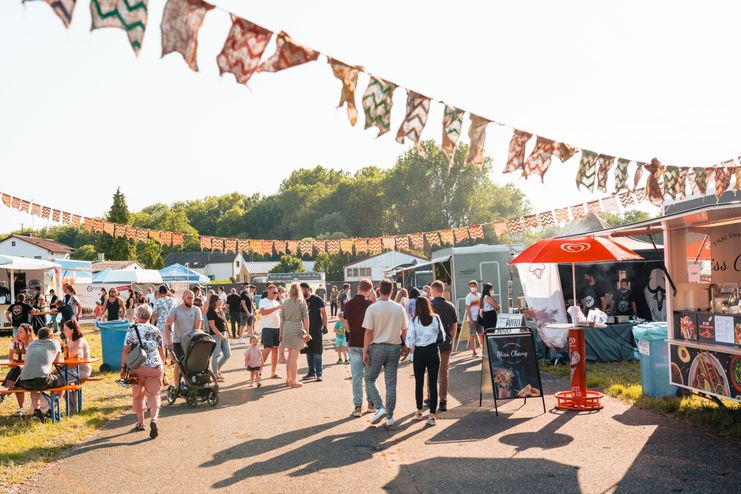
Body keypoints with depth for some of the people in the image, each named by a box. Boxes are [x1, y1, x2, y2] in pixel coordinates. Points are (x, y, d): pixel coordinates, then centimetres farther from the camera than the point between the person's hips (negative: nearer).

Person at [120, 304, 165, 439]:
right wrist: (162, 366, 23)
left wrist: (123, 367, -1)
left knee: (137, 395, 17)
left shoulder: (132, 329, -3)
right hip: (155, 367, 1)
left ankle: (140, 422, 25)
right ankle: (154, 419, -18)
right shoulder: (156, 330, 5)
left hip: (137, 367, -1)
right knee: (154, 395, 4)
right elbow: (162, 351, 11)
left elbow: (125, 350, -7)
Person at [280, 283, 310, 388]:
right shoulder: (302, 302, -2)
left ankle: (288, 378, 24)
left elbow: (282, 319, 8)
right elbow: (305, 318, -5)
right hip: (297, 328, -4)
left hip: (286, 328, 4)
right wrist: (307, 332, 1)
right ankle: (293, 381, 4)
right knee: (294, 356, 0)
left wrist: (281, 333, 15)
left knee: (290, 355, 17)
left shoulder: (285, 302, 7)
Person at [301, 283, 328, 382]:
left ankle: (319, 373, -1)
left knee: (317, 352, -5)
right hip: (306, 330, 6)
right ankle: (311, 372, 19)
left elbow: (324, 313, -7)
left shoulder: (317, 299, -5)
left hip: (316, 330, -6)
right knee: (309, 352, 11)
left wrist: (324, 326, -14)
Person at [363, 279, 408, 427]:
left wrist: (365, 351, -3)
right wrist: (405, 346, 20)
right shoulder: (399, 308, 0)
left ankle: (379, 407, -6)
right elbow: (404, 330, 6)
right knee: (391, 383, 8)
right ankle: (389, 416, 12)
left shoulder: (372, 308, -10)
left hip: (377, 347, -3)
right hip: (394, 348, 3)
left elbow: (368, 332, -10)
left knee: (370, 379, 10)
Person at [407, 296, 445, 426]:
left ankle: (419, 411, 26)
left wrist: (411, 348, 11)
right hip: (433, 351, 1)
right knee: (433, 383, 1)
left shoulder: (414, 320, -7)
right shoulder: (436, 319, -2)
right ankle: (432, 415, -1)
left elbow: (410, 338, -8)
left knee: (419, 382, 15)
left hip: (419, 352, -1)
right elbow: (442, 336, 6)